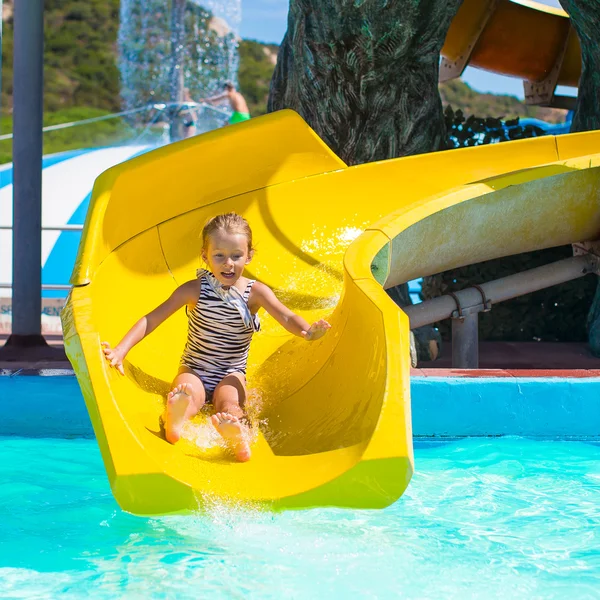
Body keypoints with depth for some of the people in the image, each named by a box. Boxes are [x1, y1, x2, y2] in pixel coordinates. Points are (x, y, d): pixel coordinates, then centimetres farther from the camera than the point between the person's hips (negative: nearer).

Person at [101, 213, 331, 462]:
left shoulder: (255, 292, -5)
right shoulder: (195, 290, -7)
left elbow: (286, 317, -20)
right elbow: (153, 318, -10)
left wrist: (307, 331, -44)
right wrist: (121, 350, -22)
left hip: (231, 374, 0)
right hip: (194, 371, 1)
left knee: (229, 403, -33)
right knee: (186, 394, -34)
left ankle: (238, 438, -67)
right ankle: (175, 419, -68)